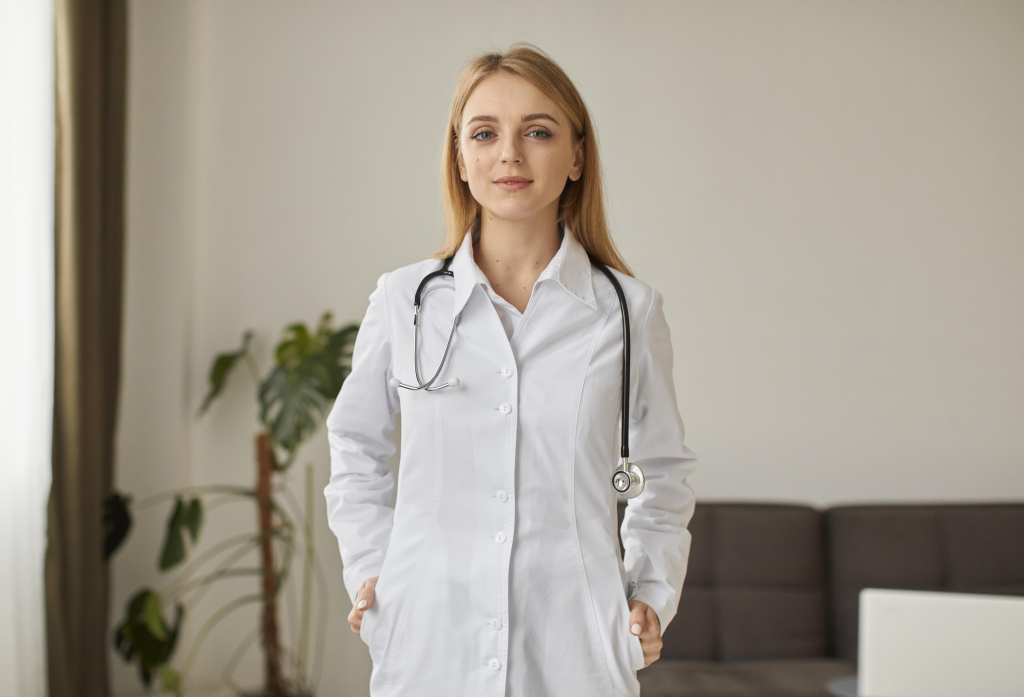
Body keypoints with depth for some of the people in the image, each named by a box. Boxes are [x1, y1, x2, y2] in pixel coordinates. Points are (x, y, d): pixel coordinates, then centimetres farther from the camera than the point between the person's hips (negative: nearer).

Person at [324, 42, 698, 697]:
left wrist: (653, 593, 5)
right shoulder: (403, 299, 1)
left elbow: (664, 471, 15)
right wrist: (367, 568, 8)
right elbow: (356, 447, 17)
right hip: (430, 641, 1)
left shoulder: (631, 311, 0)